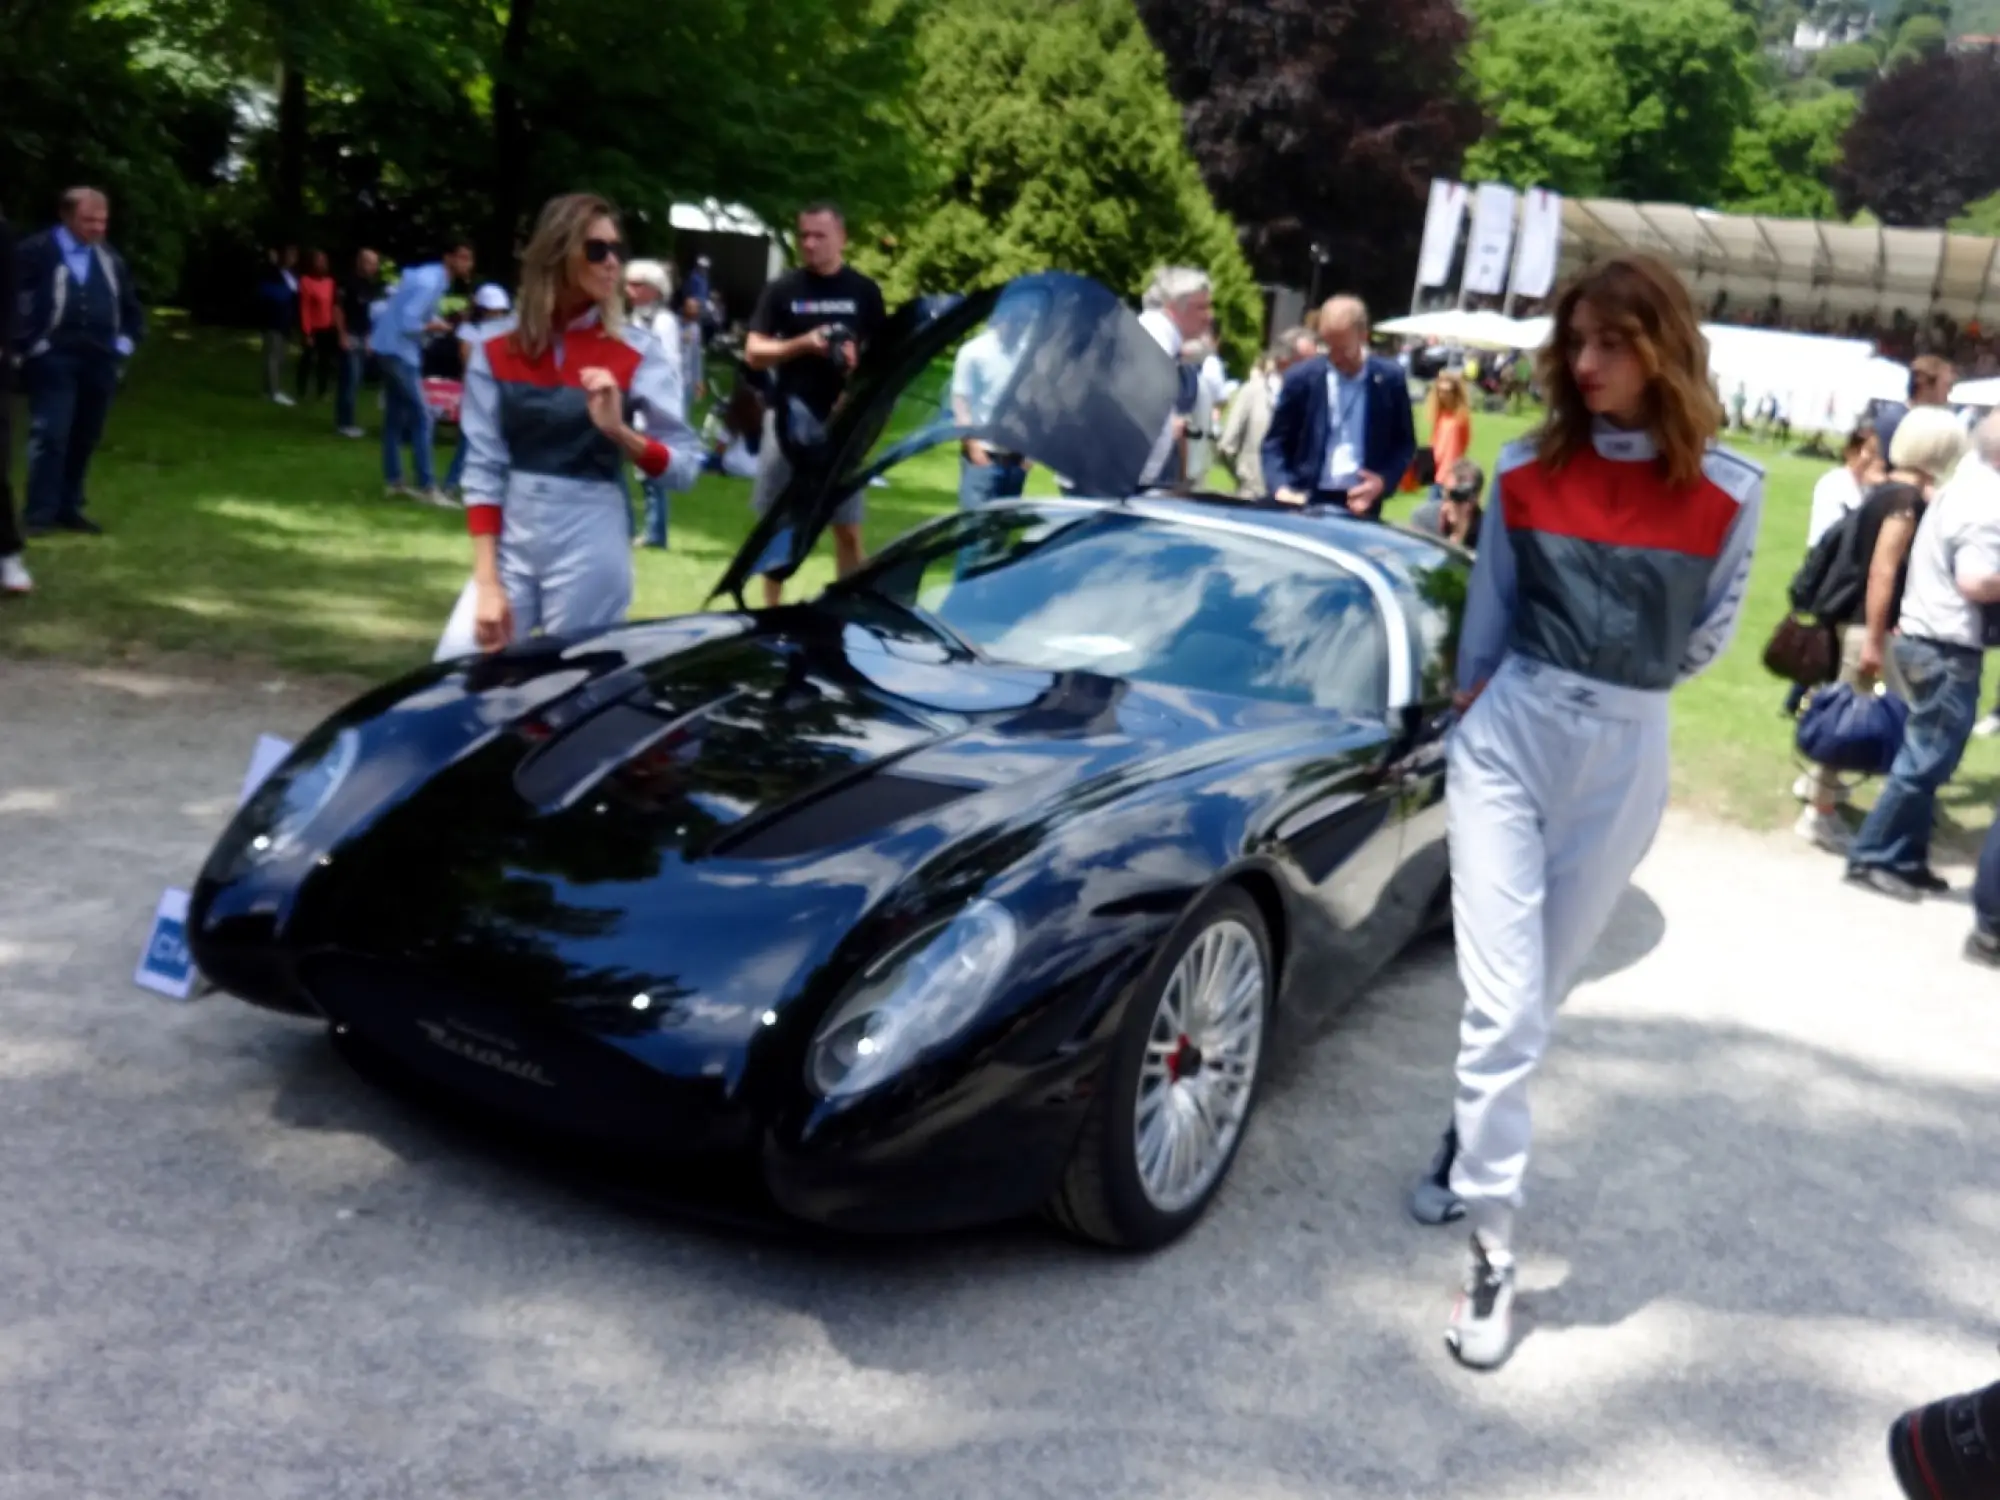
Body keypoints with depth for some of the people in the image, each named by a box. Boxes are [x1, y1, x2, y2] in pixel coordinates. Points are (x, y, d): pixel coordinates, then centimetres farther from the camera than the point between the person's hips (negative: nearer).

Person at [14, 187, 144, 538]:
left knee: (84, 438, 8)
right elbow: (15, 301, -6)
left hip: (100, 361, 5)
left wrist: (126, 342, 11)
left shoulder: (111, 258, 17)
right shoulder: (34, 252, -2)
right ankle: (40, 514, -5)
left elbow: (131, 307, 25)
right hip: (54, 360, -5)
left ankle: (69, 508, 17)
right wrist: (29, 345, -11)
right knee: (50, 435, -10)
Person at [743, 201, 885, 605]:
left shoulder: (864, 292, 5)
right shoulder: (782, 289, 3)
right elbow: (754, 353, -1)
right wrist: (802, 344, -17)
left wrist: (860, 361, -16)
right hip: (791, 417, 0)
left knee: (848, 528, 3)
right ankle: (772, 610, 16)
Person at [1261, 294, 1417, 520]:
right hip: (1305, 501, 0)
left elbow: (1405, 443, 11)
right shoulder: (1302, 378, 1)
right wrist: (1281, 488, -14)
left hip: (1361, 503, 0)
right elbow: (1275, 443, 4)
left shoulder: (1390, 379, 2)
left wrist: (1383, 481, -8)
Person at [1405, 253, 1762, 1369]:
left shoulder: (1728, 491, -5)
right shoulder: (1527, 470, -2)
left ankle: (1468, 1152, 37)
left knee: (1539, 995, 13)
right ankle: (1495, 1247, 1)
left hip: (1627, 760, 1)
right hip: (1510, 738, 0)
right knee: (1503, 1001, -7)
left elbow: (1708, 635, 11)